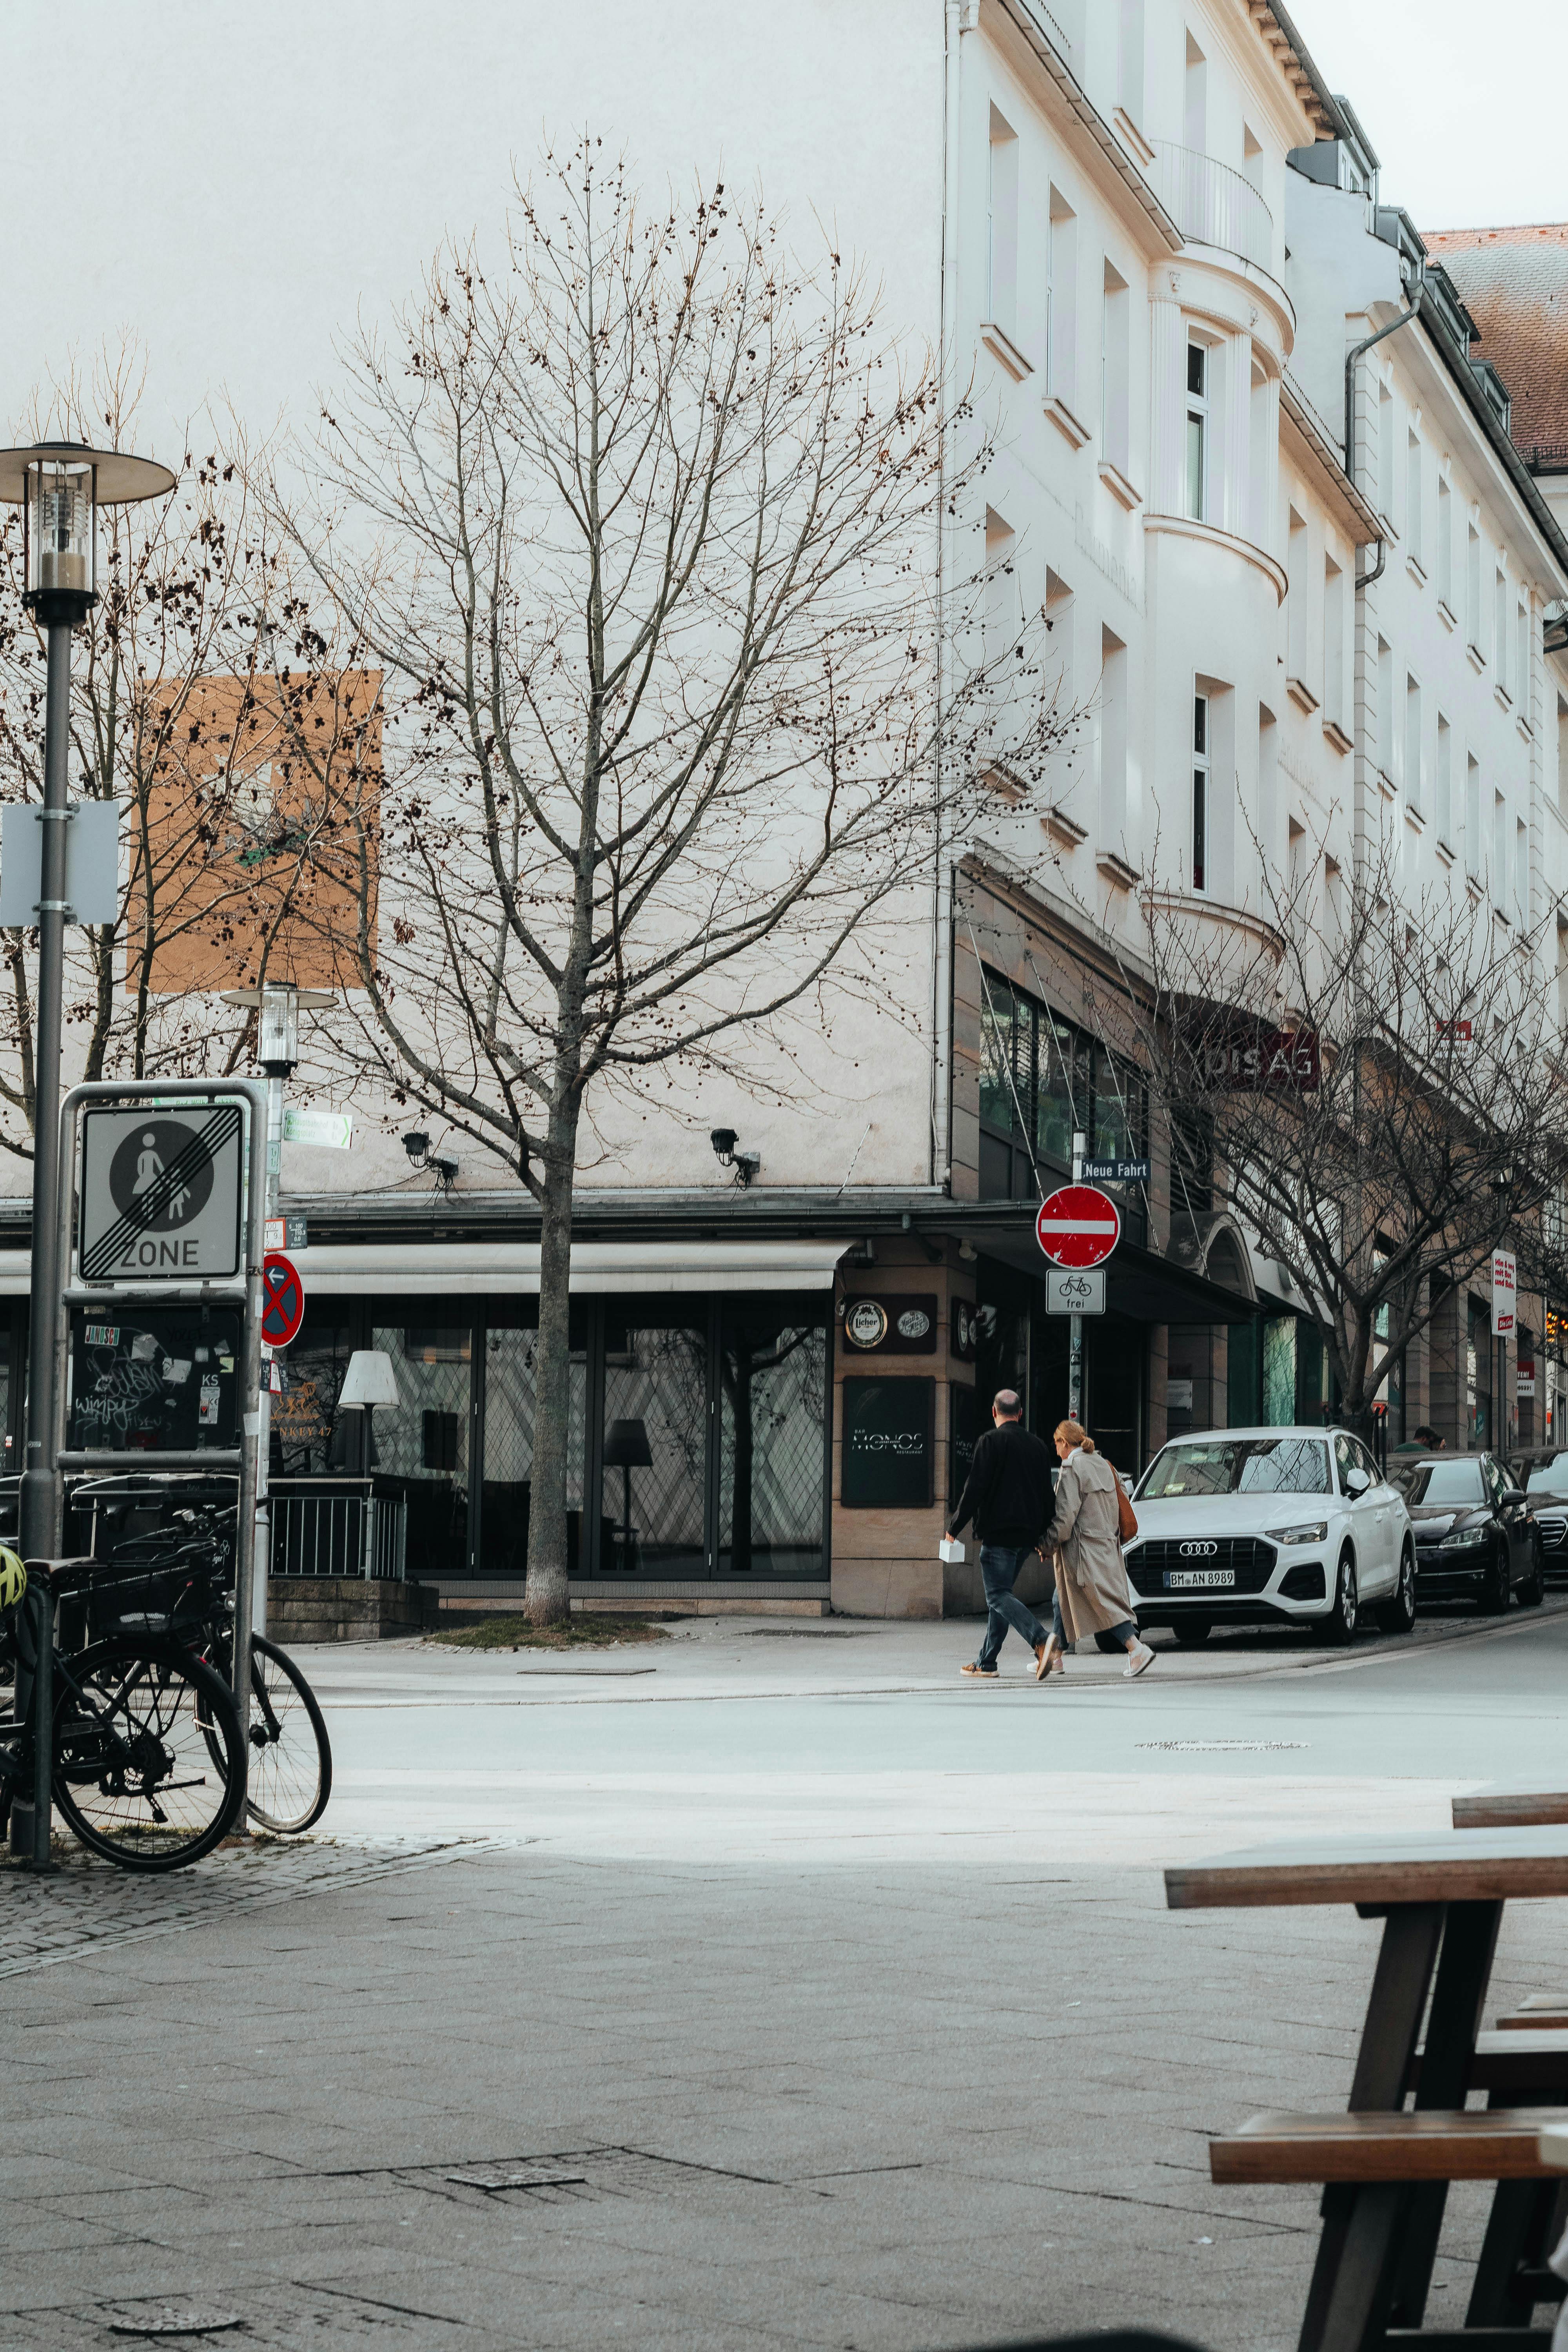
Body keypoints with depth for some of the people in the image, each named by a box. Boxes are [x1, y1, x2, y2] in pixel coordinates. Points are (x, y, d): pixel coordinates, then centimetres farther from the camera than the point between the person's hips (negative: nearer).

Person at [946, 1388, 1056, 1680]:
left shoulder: (991, 1441, -8)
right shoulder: (1038, 1445, 14)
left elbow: (975, 1489, -12)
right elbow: (1046, 1494, 18)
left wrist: (955, 1527, -4)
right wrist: (1042, 1535, 25)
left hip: (998, 1532, -7)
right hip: (1027, 1535, 7)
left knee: (999, 1596, -9)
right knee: (1000, 1593, 15)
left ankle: (1041, 1641, -31)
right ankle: (986, 1663, 15)